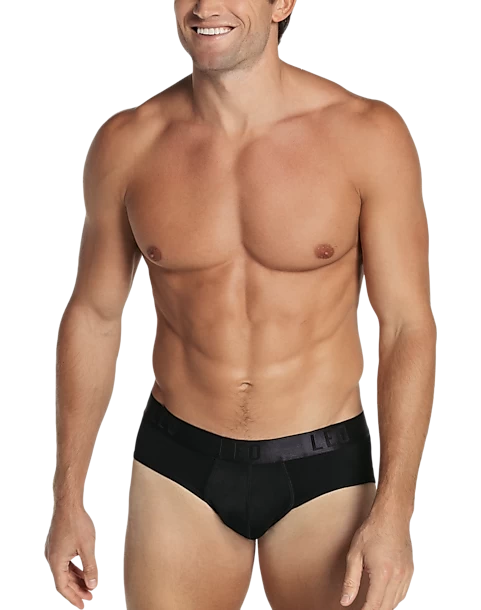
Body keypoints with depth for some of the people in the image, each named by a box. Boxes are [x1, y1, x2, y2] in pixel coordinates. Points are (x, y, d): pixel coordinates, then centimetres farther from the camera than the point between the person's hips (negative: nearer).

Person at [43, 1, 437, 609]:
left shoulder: (367, 134, -11)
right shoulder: (127, 144, -5)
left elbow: (407, 326, -8)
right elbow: (93, 316, 4)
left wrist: (393, 511, -13)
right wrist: (68, 497, 6)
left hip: (323, 468, -1)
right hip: (178, 466, 2)